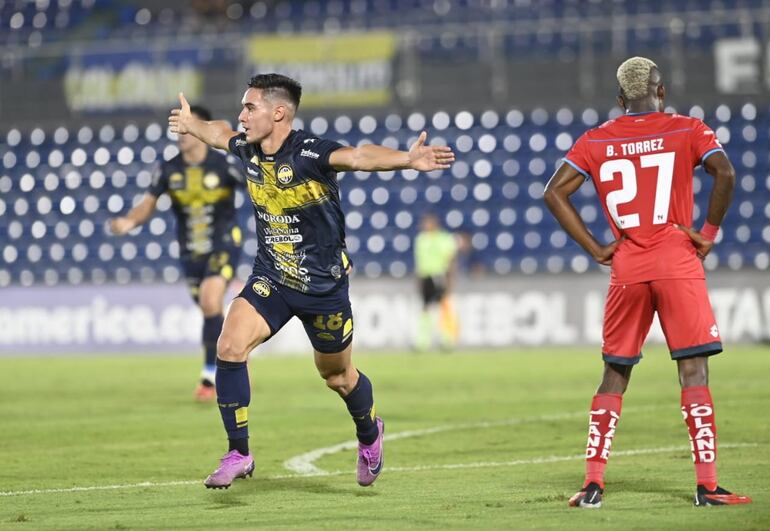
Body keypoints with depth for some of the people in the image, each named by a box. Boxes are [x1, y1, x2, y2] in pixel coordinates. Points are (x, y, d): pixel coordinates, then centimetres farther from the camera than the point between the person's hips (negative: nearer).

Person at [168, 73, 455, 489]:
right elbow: (221, 134, 21)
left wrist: (407, 160, -59)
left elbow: (358, 157, -42)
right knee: (229, 348, -16)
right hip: (270, 279, 5)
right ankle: (238, 454, -6)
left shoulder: (309, 152, -23)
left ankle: (369, 435, 45)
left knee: (337, 376, 13)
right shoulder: (247, 150, -4)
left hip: (323, 283, -5)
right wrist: (190, 124, 41)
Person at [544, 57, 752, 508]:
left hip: (626, 268, 3)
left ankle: (593, 483, 8)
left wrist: (595, 248, 5)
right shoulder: (687, 130, 3)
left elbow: (555, 193, 3)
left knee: (614, 376, 12)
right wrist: (709, 233, -4)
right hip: (678, 265, -3)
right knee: (694, 370, -2)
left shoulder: (596, 141, 10)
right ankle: (707, 485, -8)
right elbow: (725, 173, -13)